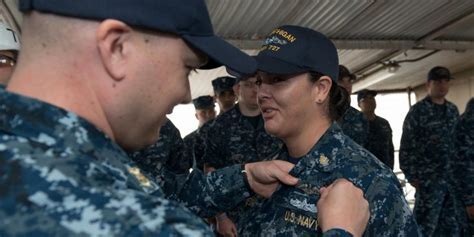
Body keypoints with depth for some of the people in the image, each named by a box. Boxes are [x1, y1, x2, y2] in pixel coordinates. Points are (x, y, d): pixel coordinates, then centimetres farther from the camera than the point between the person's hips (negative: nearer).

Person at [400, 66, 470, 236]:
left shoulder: (453, 110, 13)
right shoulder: (418, 111, -5)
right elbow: (407, 146, -8)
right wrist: (412, 176, -12)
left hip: (454, 178, 6)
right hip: (429, 179, -6)